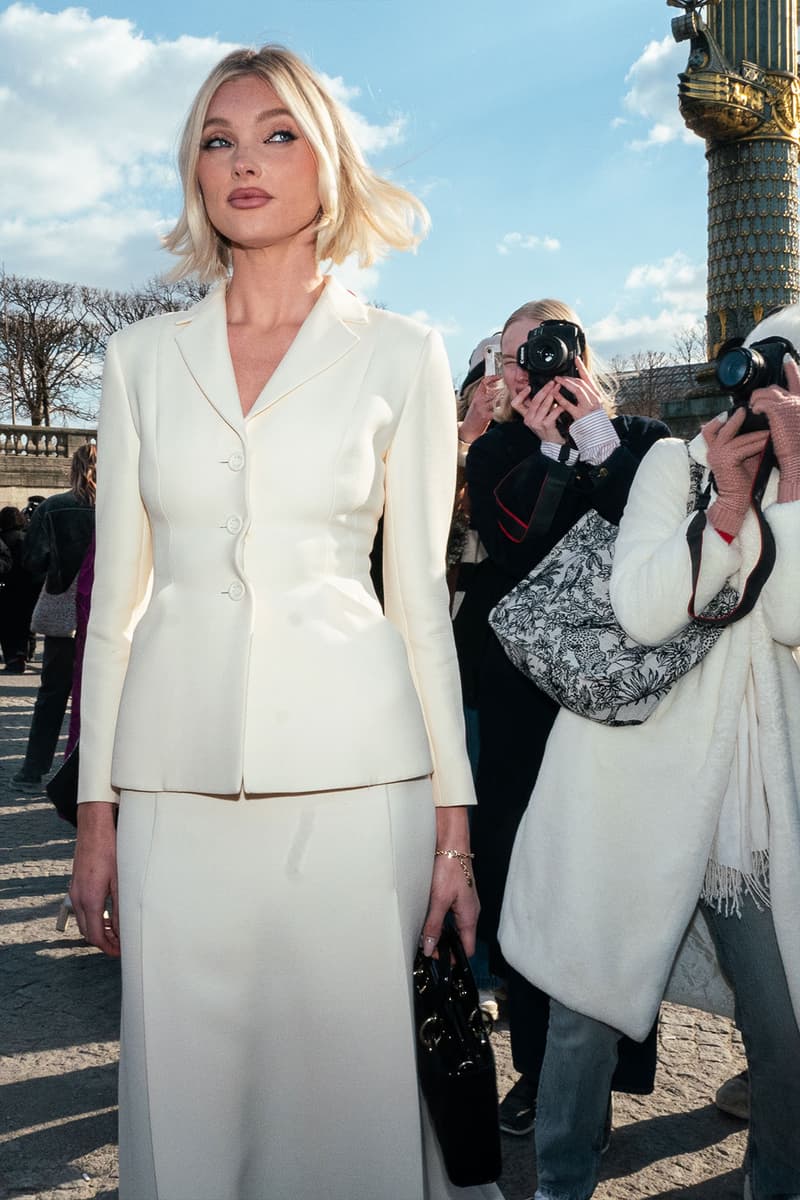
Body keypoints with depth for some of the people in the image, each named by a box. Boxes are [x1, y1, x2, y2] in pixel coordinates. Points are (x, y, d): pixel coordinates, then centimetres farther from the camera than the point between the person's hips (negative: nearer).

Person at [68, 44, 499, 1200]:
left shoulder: (400, 354, 5)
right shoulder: (143, 358, 10)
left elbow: (421, 595, 5)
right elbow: (118, 595, 10)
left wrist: (453, 821, 0)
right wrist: (95, 813, 6)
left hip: (351, 769, -1)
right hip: (178, 777, 2)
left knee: (348, 1079, 3)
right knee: (189, 1092, 6)